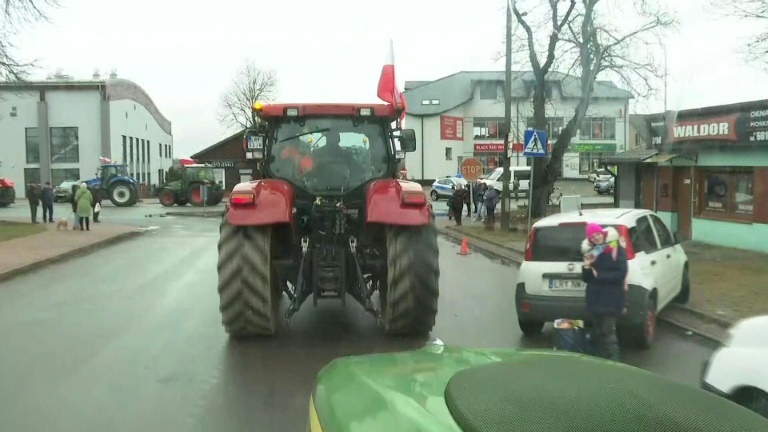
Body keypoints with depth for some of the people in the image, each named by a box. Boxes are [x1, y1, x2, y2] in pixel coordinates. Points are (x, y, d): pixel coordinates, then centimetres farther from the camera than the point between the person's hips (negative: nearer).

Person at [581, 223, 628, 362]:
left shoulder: (617, 250, -4)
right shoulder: (592, 253, 12)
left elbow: (621, 274, -14)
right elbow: (585, 278, 11)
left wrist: (599, 275, -13)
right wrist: (586, 266, -8)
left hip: (611, 299, -6)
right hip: (595, 298, 6)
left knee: (608, 331, -9)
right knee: (598, 332, 11)